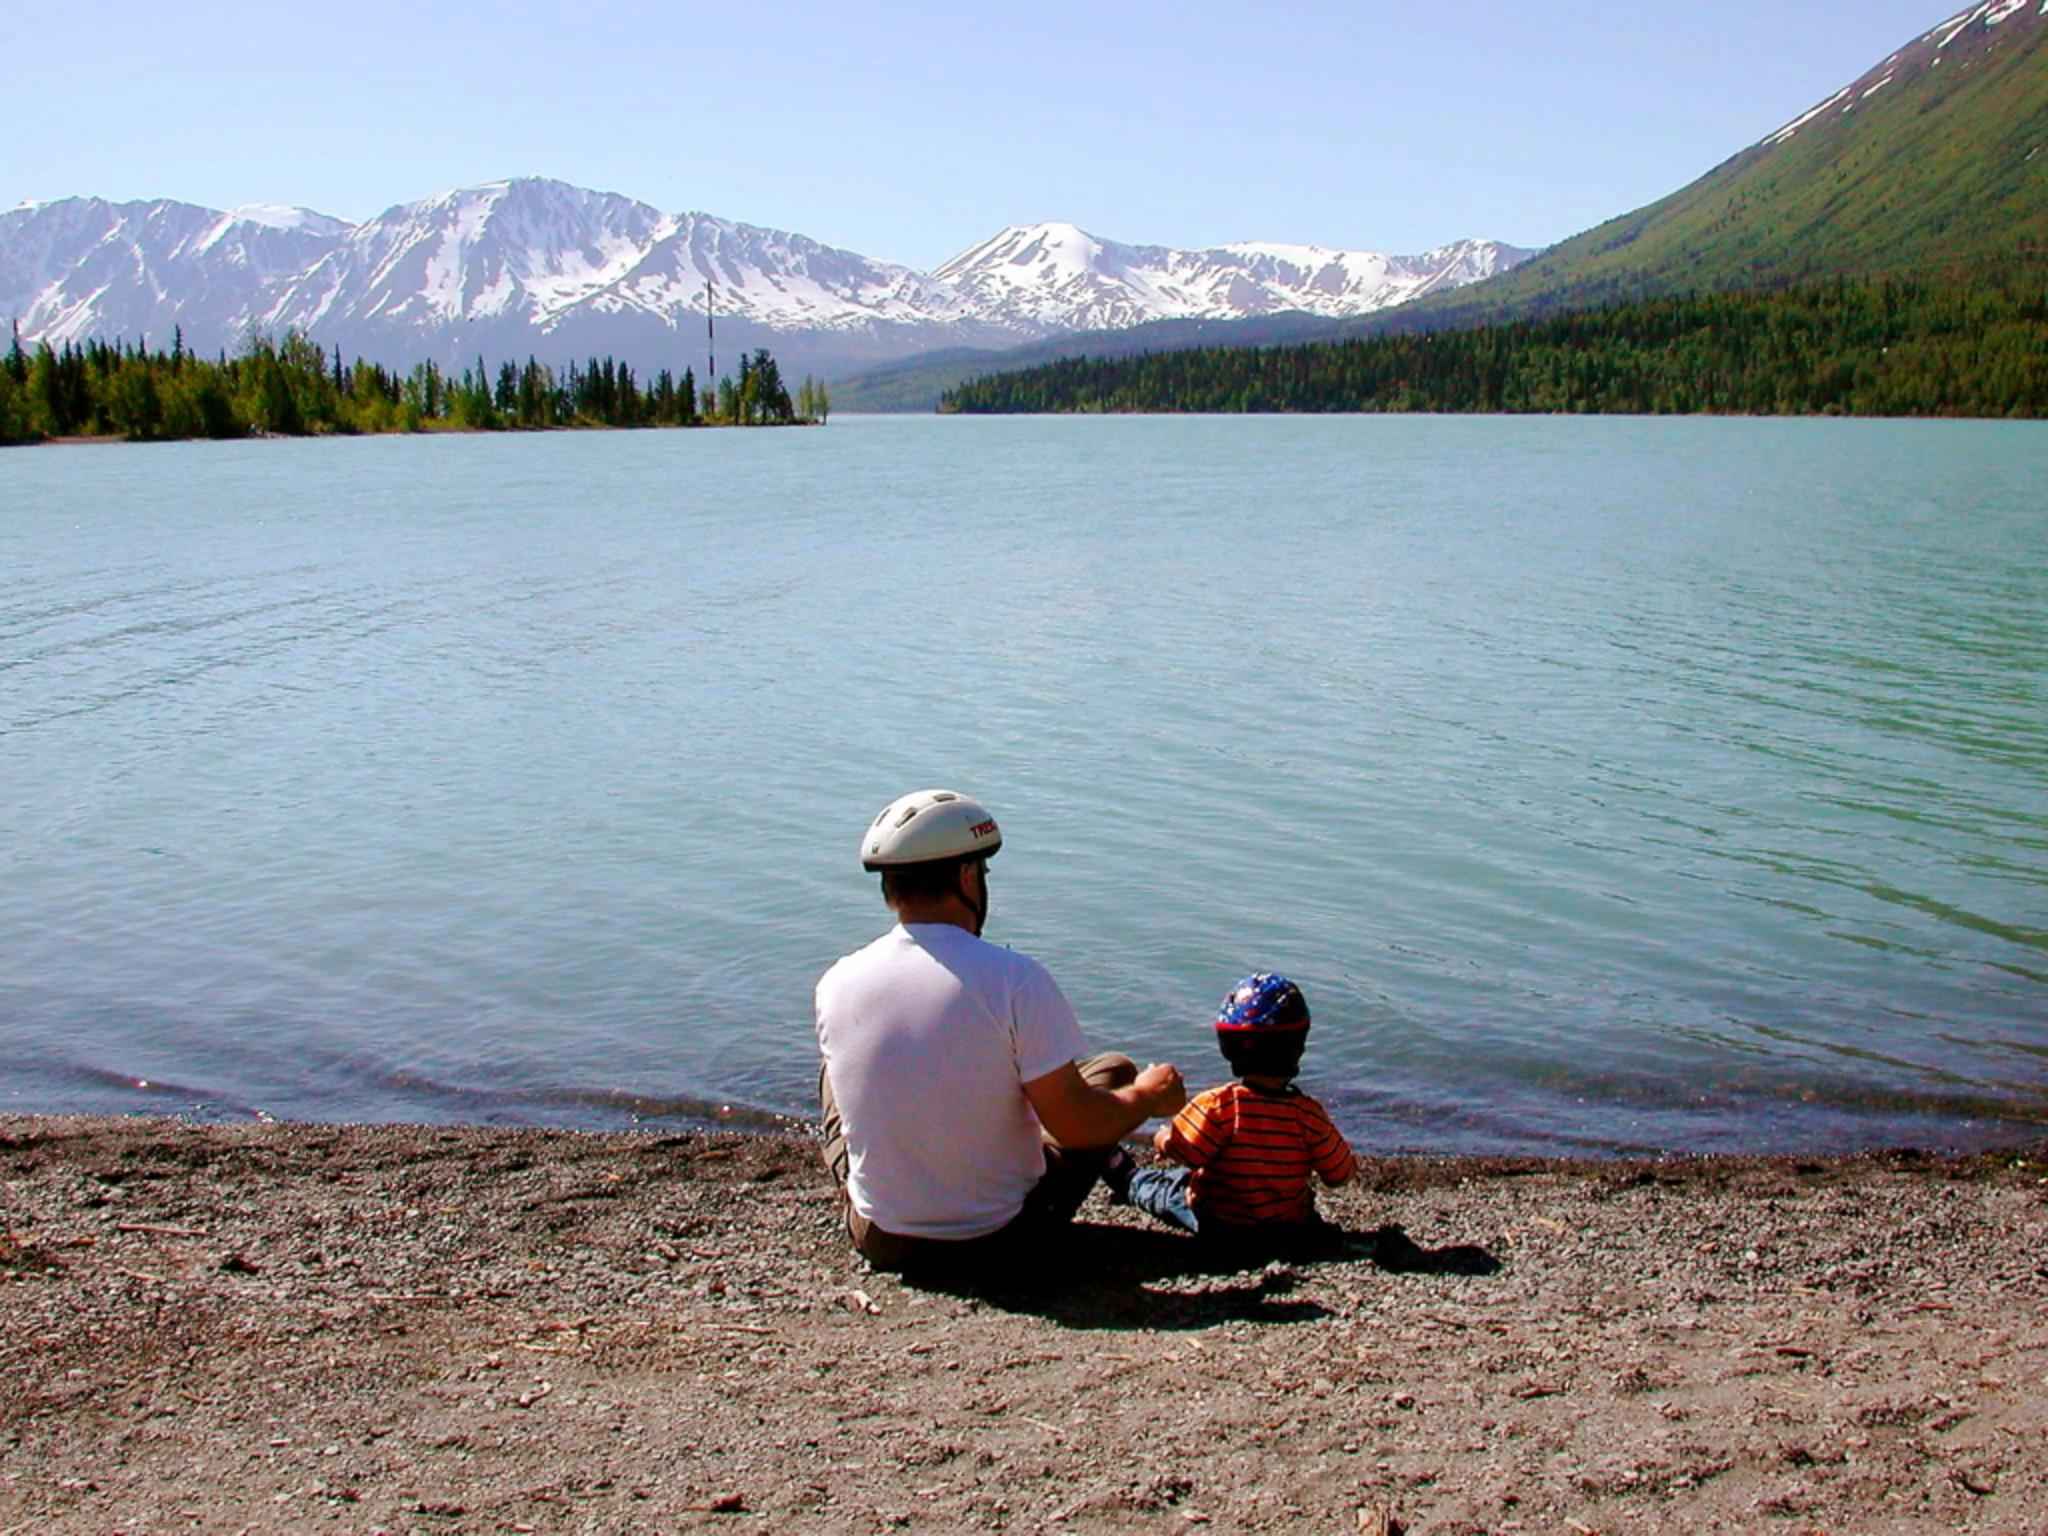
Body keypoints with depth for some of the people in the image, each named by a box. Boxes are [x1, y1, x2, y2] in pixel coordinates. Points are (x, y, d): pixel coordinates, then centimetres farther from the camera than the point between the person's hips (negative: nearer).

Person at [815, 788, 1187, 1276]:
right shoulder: (1016, 979, -22)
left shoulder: (835, 984, -10)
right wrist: (1149, 1098, 3)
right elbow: (1074, 1126, -18)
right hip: (1002, 1239, -3)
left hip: (881, 1241, 3)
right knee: (1116, 1070, 19)